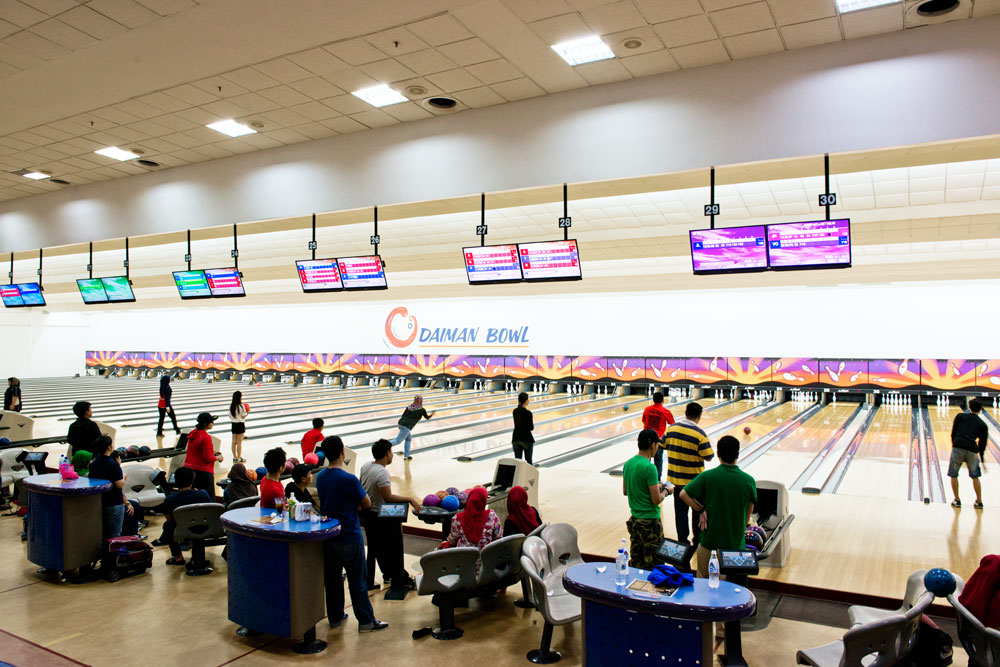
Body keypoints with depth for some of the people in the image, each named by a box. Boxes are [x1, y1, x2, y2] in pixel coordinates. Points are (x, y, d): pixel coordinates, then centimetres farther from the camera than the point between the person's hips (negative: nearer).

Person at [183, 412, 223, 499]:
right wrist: (218, 458, -2)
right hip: (203, 472, -8)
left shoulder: (193, 433, 6)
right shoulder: (206, 437, -20)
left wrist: (212, 452, 14)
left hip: (189, 469, 9)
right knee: (209, 499, -1)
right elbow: (208, 458, -20)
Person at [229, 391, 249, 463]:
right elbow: (243, 417, -13)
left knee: (234, 442, 10)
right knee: (239, 442, 1)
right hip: (240, 425, -6)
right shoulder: (241, 406, -16)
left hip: (233, 424, 6)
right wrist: (247, 412, 3)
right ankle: (239, 458, 6)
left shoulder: (231, 406, 1)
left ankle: (235, 457, 18)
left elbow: (230, 416, 5)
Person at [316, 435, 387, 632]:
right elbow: (367, 504, -13)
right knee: (357, 581, 5)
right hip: (349, 537, -6)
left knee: (332, 578, 17)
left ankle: (335, 617, 29)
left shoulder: (320, 477, -1)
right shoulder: (349, 479, -22)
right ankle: (366, 620, 15)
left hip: (328, 536, 6)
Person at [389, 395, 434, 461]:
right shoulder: (421, 409, 4)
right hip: (407, 426, -7)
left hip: (401, 423, 7)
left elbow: (403, 415, 16)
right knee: (398, 440, -6)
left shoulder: (409, 406, 18)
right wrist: (432, 414, 37)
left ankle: (406, 456, 19)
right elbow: (427, 417, 18)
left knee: (409, 438, 23)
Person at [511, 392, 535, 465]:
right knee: (528, 461, 10)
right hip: (526, 439, -5)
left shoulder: (515, 411, 3)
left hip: (516, 438, 5)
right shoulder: (528, 413, -15)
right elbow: (531, 428, -11)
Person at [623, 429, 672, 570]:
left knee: (634, 562, 15)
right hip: (650, 522, -7)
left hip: (634, 520, 7)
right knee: (652, 565, 5)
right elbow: (656, 500, -20)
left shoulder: (628, 464, 2)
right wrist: (665, 491, 1)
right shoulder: (649, 468, -21)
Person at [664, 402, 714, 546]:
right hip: (695, 480, -3)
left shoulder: (671, 428, -6)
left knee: (680, 511, 13)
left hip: (676, 478, 3)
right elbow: (708, 457, -15)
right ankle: (697, 540, 25)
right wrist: (705, 447, 4)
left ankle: (682, 541, 21)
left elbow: (663, 445, 6)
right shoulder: (699, 434, -19)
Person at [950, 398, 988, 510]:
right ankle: (979, 502, 23)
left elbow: (953, 433, 6)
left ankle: (957, 500, 15)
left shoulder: (960, 416, 13)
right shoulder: (983, 425, 16)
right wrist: (983, 460, 23)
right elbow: (982, 444, 15)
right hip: (972, 450, 2)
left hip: (958, 448, -2)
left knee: (953, 475, 11)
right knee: (975, 476, 17)